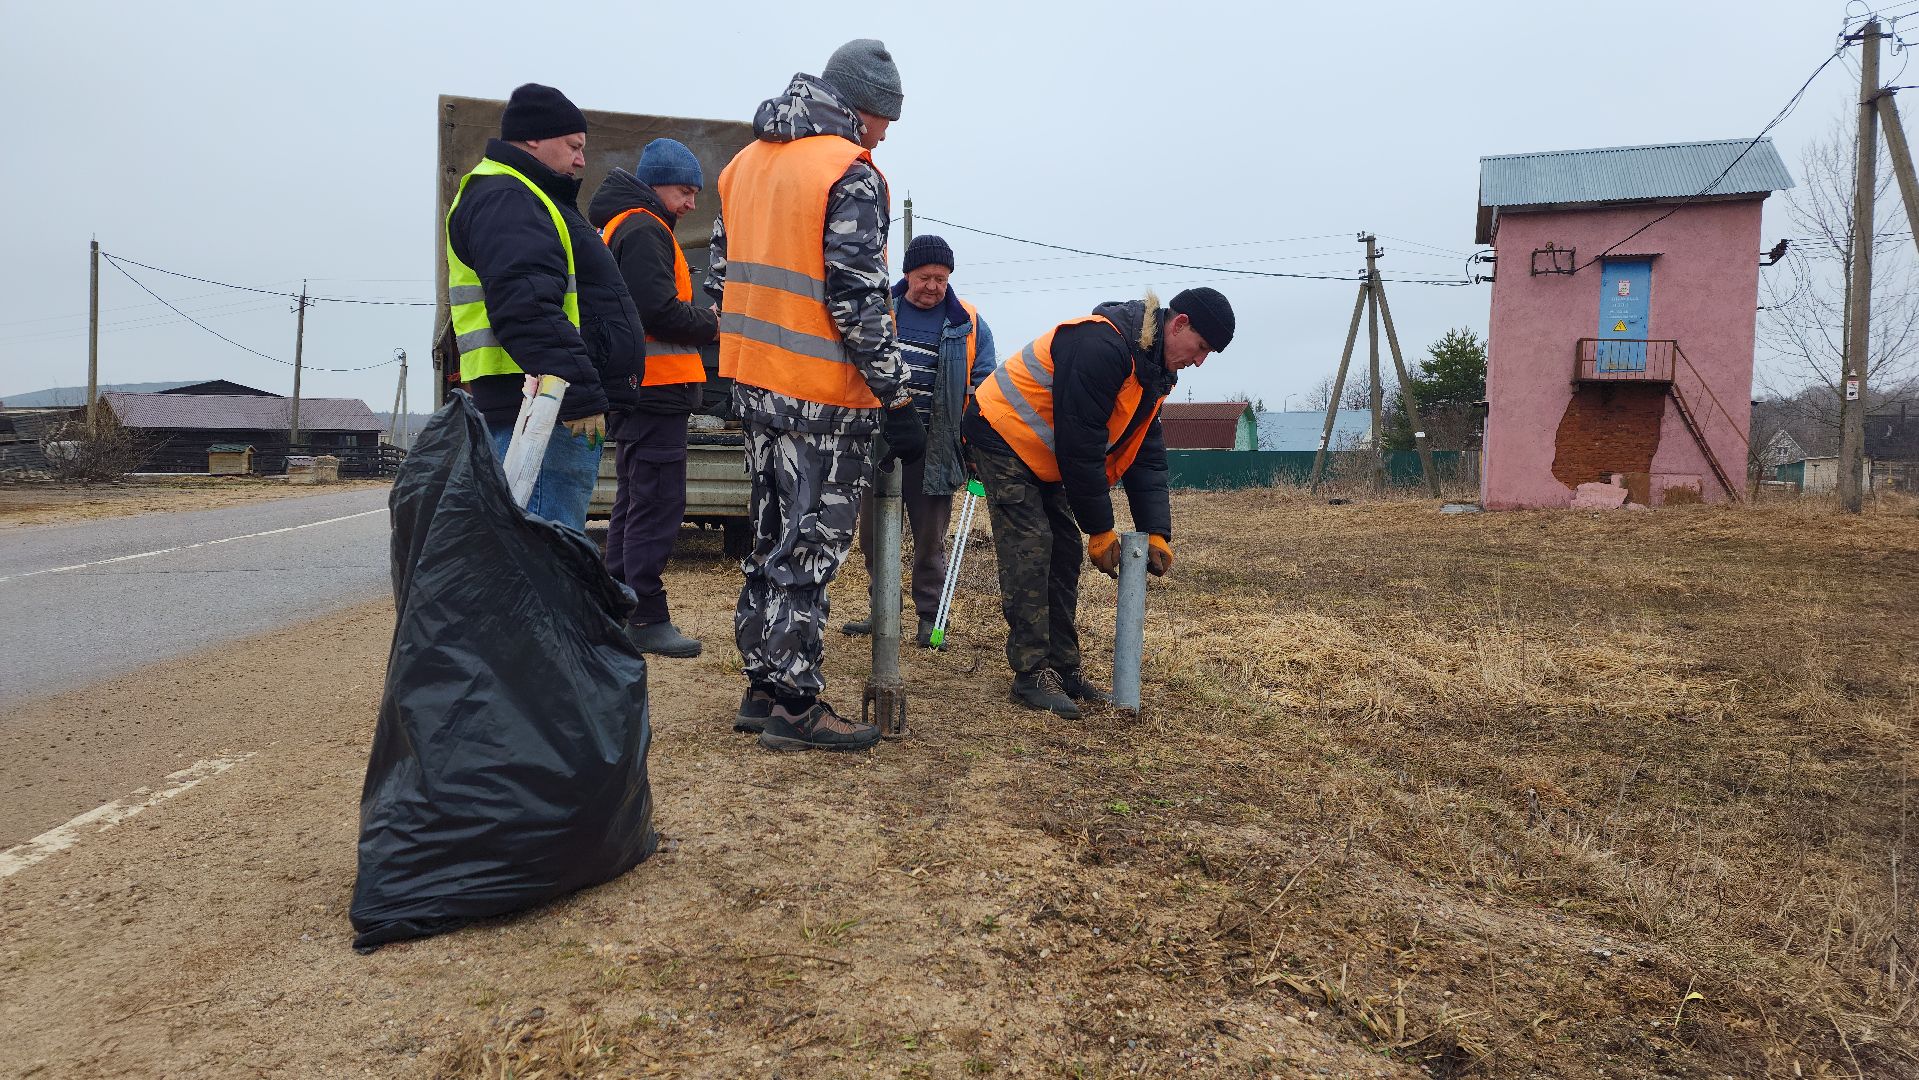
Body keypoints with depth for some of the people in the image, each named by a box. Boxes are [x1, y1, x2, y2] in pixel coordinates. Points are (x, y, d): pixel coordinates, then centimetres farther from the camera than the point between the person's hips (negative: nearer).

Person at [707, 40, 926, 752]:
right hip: (821, 395, -8)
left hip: (754, 382, 8)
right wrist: (897, 401, -15)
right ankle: (794, 708, 7)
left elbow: (721, 275, 17)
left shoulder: (748, 161, 15)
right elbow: (857, 300, -19)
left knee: (772, 540, 16)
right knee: (809, 550, -1)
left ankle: (762, 688, 24)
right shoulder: (849, 172, -12)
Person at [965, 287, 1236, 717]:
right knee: (1030, 552, -14)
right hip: (1004, 435, -10)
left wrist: (1157, 533, -5)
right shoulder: (1101, 346, -29)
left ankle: (1063, 669, 13)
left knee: (1064, 556, 6)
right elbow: (1080, 445, -28)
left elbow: (1146, 455, 4)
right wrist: (1101, 530, -21)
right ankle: (1032, 674, -8)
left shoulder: (1154, 371, 3)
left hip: (1043, 456, 10)